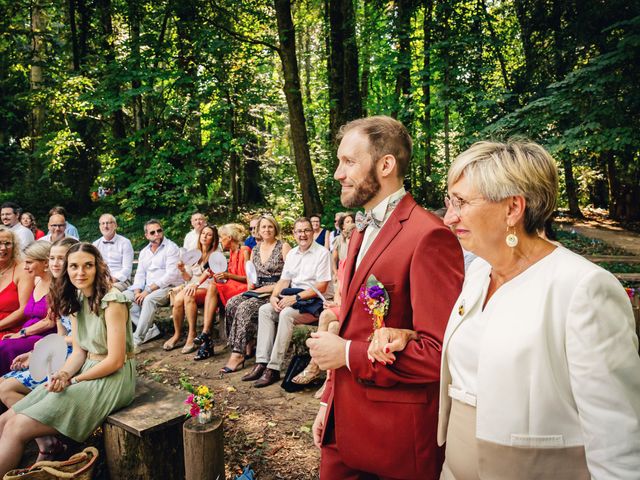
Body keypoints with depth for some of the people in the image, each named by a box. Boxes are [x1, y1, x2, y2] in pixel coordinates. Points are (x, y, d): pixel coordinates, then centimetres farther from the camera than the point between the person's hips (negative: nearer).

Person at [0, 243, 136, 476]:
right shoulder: (76, 301, 8)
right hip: (87, 370, 8)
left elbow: (115, 361, -17)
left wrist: (73, 380, -11)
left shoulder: (112, 300, -17)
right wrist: (64, 374, -12)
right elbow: (79, 351, 8)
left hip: (113, 378, -8)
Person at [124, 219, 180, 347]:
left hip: (167, 287, -7)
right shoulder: (144, 252, 17)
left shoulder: (171, 248, -6)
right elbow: (140, 275, 15)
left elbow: (171, 275, -15)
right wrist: (137, 291, -6)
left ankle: (137, 338, -27)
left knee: (149, 299, -34)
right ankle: (151, 330, -15)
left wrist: (148, 290, -20)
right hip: (147, 288, 7)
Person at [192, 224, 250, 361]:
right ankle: (206, 343, -31)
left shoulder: (245, 251, -5)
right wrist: (220, 275, 2)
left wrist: (228, 275, -18)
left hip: (243, 288, -7)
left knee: (213, 287, -27)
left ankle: (206, 333, -25)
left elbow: (248, 278, -10)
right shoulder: (232, 252, 20)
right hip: (231, 288, 7)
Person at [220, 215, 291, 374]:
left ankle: (238, 355, -24)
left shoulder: (283, 247, -2)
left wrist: (268, 288, -14)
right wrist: (251, 283, 1)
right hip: (258, 290, 6)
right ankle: (247, 347, -11)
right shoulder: (255, 250, 16)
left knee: (245, 307, -28)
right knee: (231, 304, -19)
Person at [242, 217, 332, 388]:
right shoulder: (291, 254, 15)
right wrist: (274, 296, -8)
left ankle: (274, 368, -25)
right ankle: (261, 362, -15)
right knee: (264, 310, -12)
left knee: (286, 314, -31)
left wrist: (295, 297, -20)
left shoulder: (322, 253, -7)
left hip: (316, 302, -7)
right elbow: (283, 280, 13)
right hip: (294, 299, 7)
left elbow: (321, 287, -14)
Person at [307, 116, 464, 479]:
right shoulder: (363, 232, 10)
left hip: (396, 436, -7)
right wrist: (329, 402, 14)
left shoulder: (428, 237, -19)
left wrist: (348, 354, -17)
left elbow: (440, 353, -23)